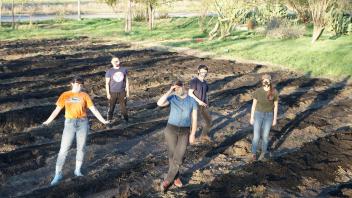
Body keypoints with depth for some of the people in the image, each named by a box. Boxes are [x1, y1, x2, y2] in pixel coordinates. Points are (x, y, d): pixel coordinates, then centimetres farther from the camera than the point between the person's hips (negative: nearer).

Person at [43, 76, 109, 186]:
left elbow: (93, 109, 5)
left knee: (81, 148, 7)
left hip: (82, 123, 1)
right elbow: (57, 110, 4)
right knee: (63, 149, -3)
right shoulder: (65, 95, 3)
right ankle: (58, 174, 4)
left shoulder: (84, 96, 4)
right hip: (69, 124, -1)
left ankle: (78, 170, 24)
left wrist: (103, 120, 1)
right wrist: (48, 121, -1)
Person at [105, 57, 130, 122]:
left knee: (123, 107, 7)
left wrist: (128, 92, 9)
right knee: (111, 108, 3)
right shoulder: (109, 71, -3)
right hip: (113, 92, -1)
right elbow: (107, 83, -1)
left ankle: (126, 121, 20)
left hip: (122, 92, 1)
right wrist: (108, 93, -6)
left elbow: (126, 81, 9)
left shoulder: (124, 70, 3)